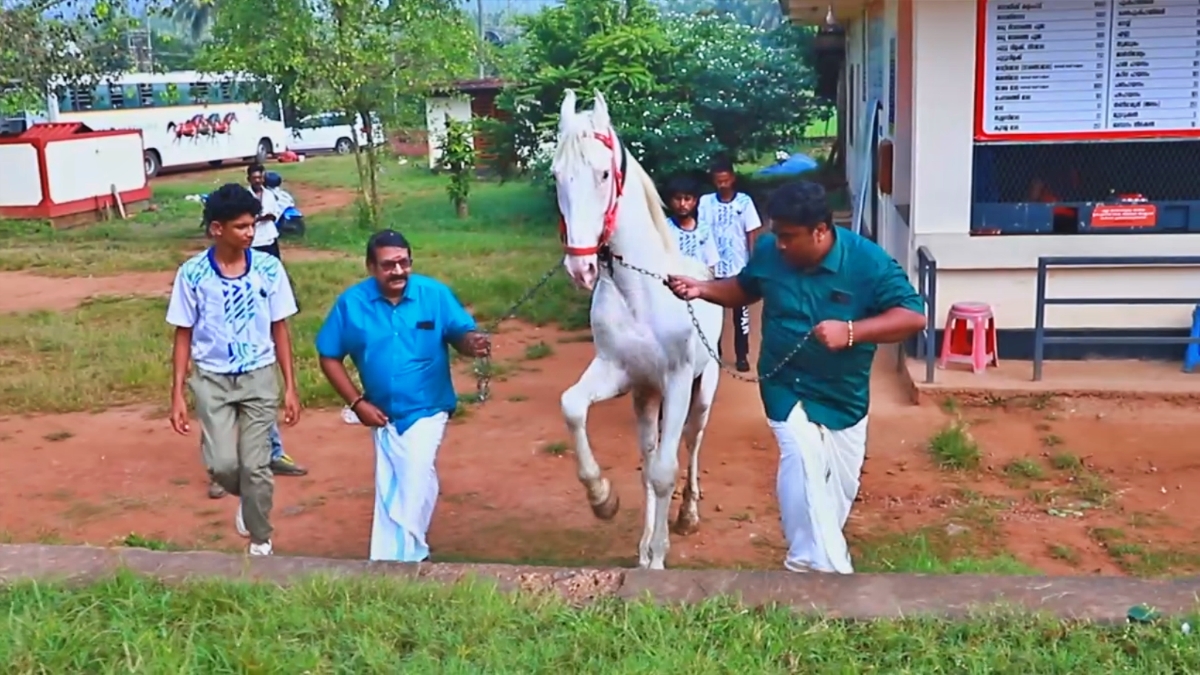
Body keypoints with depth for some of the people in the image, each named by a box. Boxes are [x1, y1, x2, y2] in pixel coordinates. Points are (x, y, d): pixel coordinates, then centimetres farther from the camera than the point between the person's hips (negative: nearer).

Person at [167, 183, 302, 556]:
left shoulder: (269, 268, -7)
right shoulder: (192, 274, -9)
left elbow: (279, 329, 1)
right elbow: (184, 336, -1)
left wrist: (290, 387, 0)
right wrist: (177, 394, -4)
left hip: (259, 376, 0)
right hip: (212, 379, 0)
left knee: (255, 465, 0)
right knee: (223, 463, -10)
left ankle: (261, 543, 17)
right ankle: (247, 498, 25)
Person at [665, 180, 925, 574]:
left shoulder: (867, 261, -20)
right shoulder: (768, 251, -11)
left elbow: (914, 316, -23)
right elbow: (744, 289, 9)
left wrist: (850, 332, -36)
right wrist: (701, 289, -9)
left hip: (844, 395, 1)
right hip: (786, 387, -1)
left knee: (839, 489, 15)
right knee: (802, 463, -25)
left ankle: (810, 558, 41)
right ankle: (826, 568, -15)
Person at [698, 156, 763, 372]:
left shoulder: (744, 201, -5)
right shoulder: (705, 202, -3)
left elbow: (752, 235, -2)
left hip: (739, 267, -1)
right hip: (714, 267, 1)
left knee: (741, 313, 7)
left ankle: (742, 355, 17)